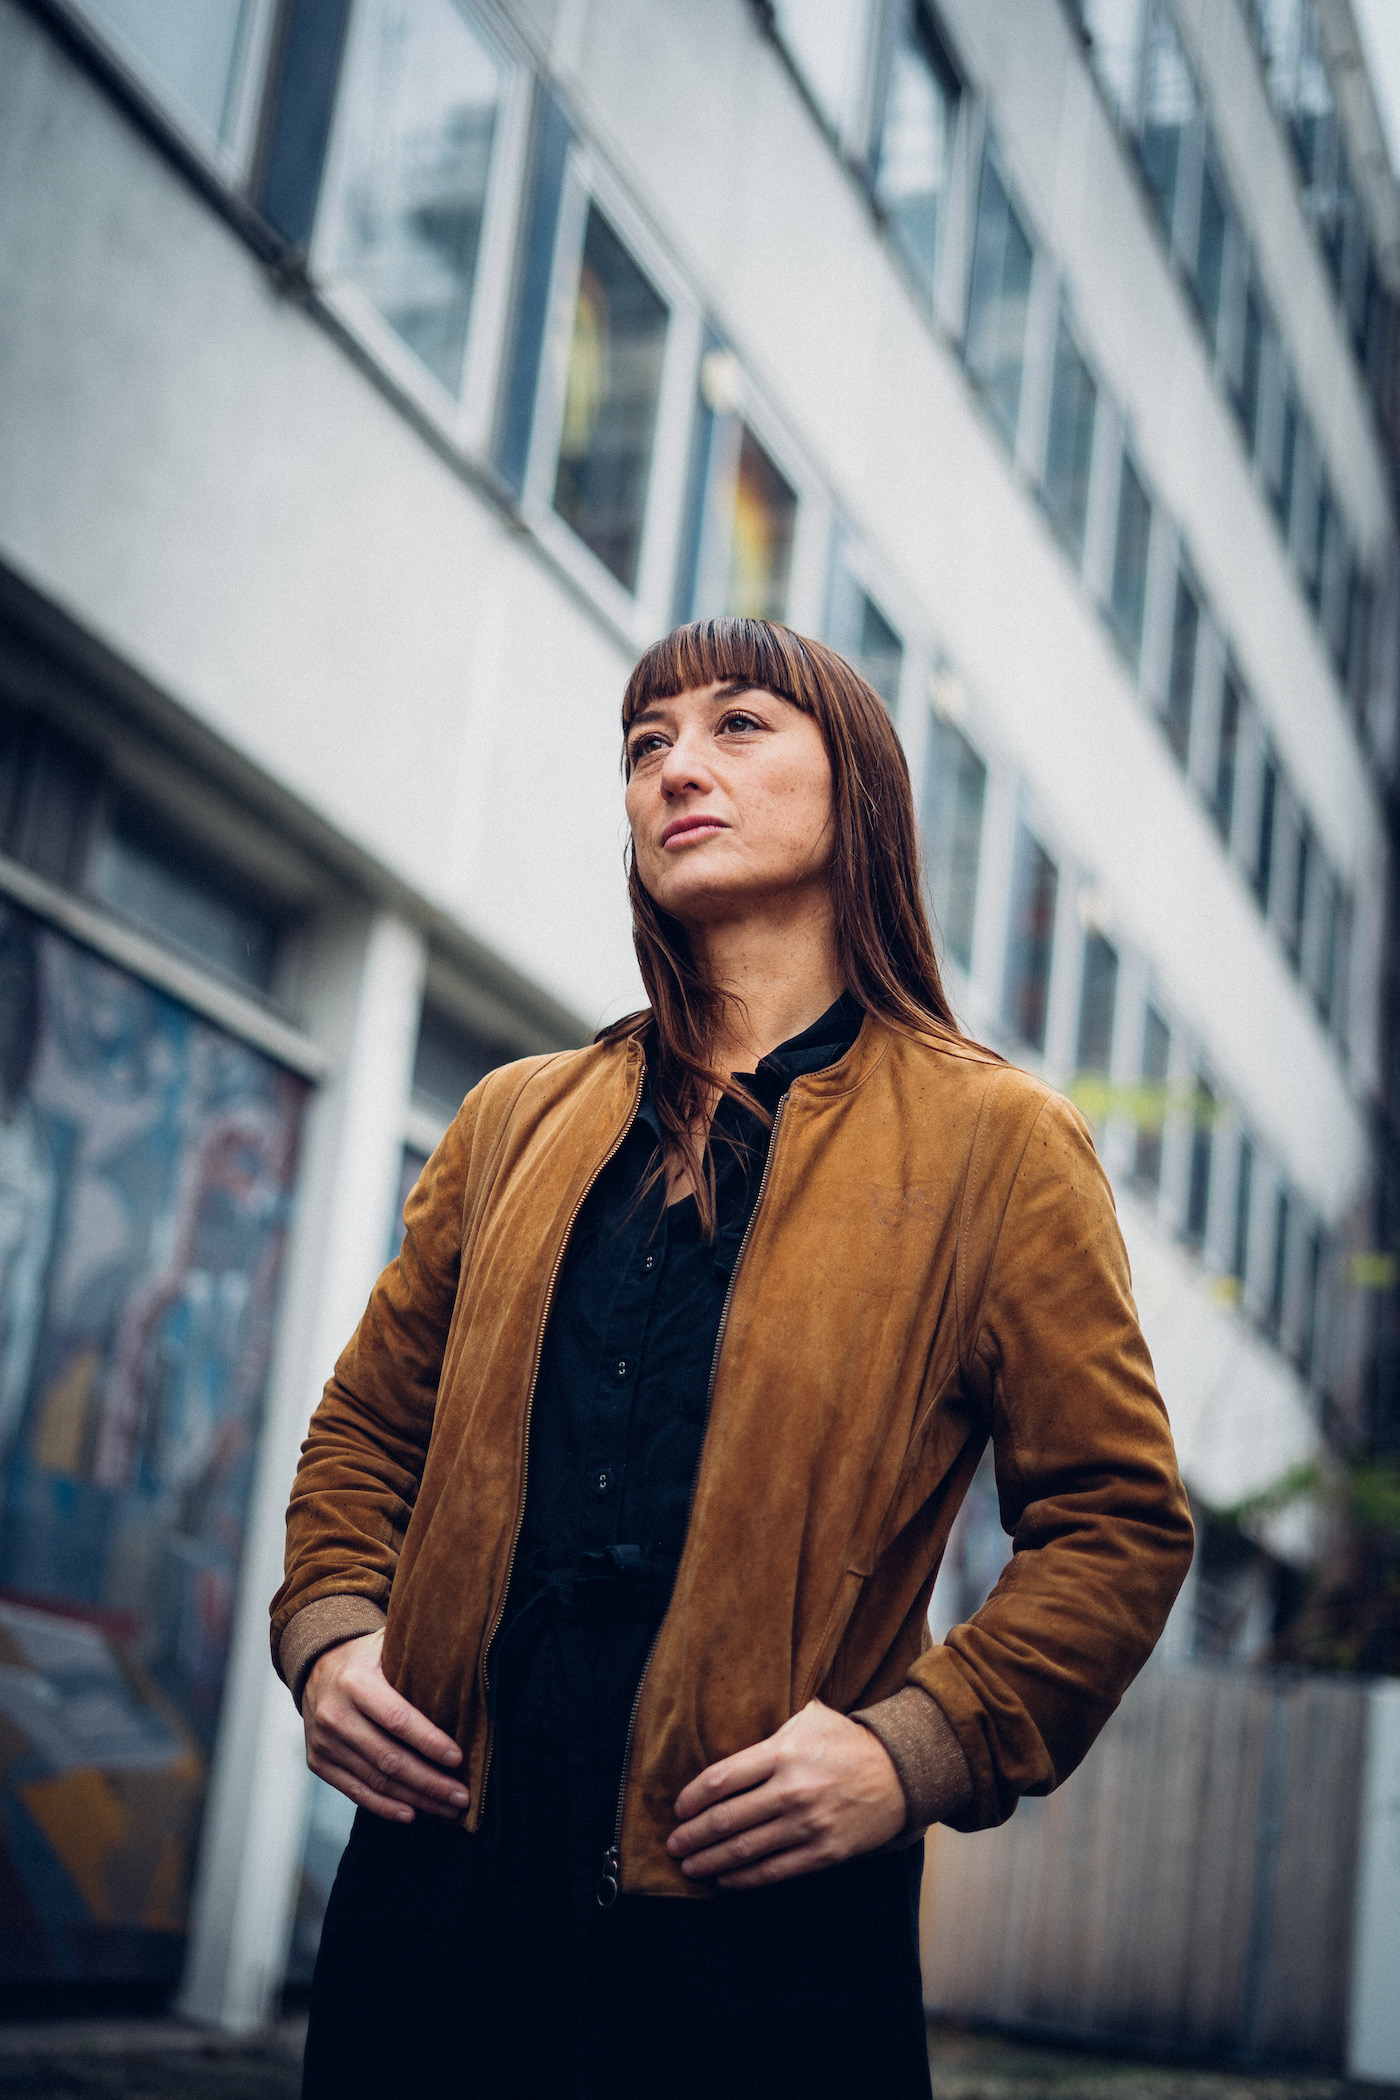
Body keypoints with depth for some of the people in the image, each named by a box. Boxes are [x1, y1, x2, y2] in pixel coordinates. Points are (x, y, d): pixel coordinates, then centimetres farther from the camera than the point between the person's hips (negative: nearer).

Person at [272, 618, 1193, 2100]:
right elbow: (368, 1425, 20)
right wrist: (327, 1632, 2)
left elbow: (1118, 1520, -1)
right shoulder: (514, 1122, 13)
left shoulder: (994, 1143, 2)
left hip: (765, 1909, -3)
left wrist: (918, 1749, -12)